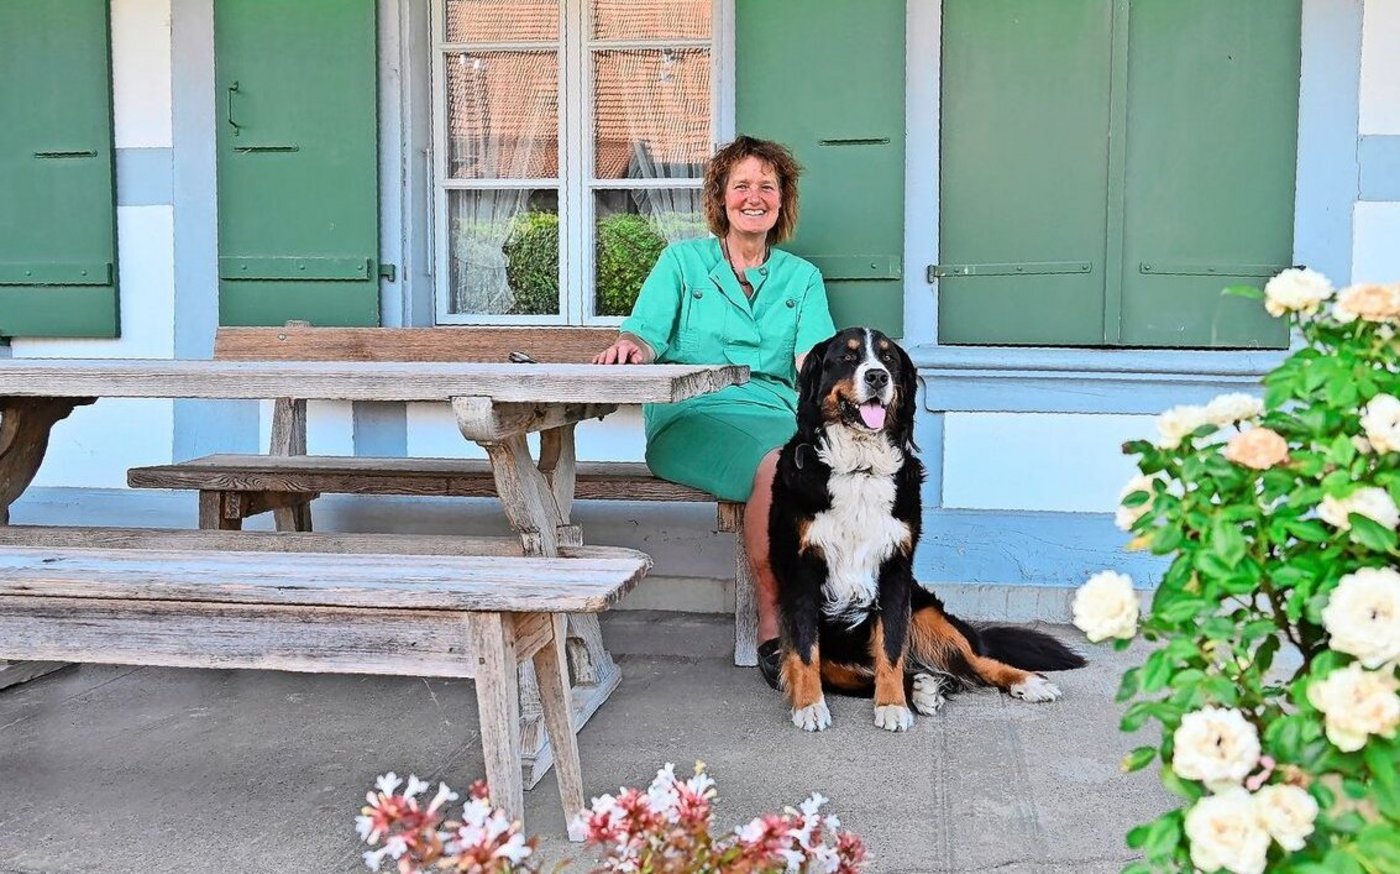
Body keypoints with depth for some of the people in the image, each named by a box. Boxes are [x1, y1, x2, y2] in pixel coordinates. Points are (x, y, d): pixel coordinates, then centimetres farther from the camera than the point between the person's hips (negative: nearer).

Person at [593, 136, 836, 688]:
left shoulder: (802, 277, 22)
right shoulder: (682, 260, 17)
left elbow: (815, 358, 5)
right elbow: (646, 332, 3)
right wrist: (632, 346, -22)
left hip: (776, 413, 3)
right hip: (694, 418, -2)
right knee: (776, 464, -35)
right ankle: (773, 626, -23)